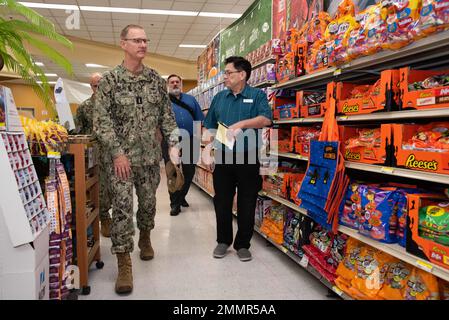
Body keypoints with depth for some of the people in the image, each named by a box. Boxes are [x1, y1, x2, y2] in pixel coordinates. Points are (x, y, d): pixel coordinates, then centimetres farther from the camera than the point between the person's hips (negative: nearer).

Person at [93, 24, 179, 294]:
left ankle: (145, 239, 40)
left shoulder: (157, 79, 6)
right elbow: (101, 121, -7)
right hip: (122, 156, -3)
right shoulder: (110, 80, -4)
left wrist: (173, 145, -1)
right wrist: (118, 153, -14)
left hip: (151, 156, 3)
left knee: (149, 203, 14)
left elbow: (167, 115, 9)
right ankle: (124, 264, 4)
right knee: (122, 207, -5)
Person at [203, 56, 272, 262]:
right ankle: (223, 240, 28)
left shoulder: (257, 95, 1)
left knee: (247, 205, 6)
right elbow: (209, 127, 16)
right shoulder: (219, 97, 13)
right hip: (223, 158, 4)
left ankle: (242, 244, 21)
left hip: (248, 159, -3)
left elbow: (265, 119, -15)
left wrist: (242, 124, -26)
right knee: (222, 202, 10)